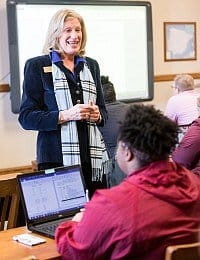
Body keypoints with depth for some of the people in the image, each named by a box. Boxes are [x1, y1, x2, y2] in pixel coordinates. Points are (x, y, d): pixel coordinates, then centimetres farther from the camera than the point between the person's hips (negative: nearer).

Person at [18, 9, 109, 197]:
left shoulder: (91, 65, 16)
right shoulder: (36, 66, 3)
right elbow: (26, 117, -2)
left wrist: (97, 115, -1)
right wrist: (65, 115, -15)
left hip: (93, 158, 4)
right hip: (57, 159, -4)